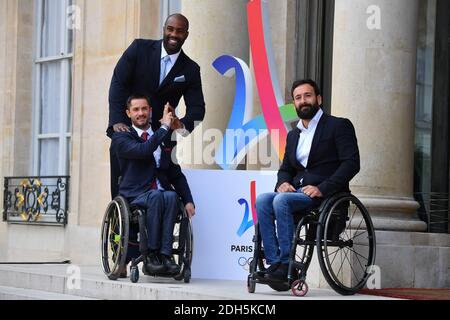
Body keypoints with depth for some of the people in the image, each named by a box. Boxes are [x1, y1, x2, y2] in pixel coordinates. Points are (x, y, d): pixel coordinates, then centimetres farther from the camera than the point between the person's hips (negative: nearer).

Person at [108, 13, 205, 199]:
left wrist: (184, 124, -25)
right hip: (125, 129, -1)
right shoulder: (140, 48, -2)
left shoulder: (191, 70, 2)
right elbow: (118, 82, -6)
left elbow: (197, 107, -1)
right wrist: (117, 121, -18)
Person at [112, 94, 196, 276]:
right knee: (156, 196, -36)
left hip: (163, 194, 3)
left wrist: (188, 201, 5)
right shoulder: (121, 138, 6)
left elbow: (176, 174, 20)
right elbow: (143, 150, -16)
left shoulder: (164, 139, 22)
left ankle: (164, 255, -36)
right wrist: (164, 127, -10)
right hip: (134, 197, -3)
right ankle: (152, 254, -30)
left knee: (171, 196, -32)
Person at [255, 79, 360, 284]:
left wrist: (322, 189, -20)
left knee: (281, 201, -31)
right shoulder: (293, 135, 23)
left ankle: (287, 265, -27)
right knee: (262, 201, -22)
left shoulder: (339, 126, 1)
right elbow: (285, 169, 25)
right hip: (297, 192, 6)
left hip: (326, 196, -6)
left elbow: (351, 163, -10)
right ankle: (275, 264, -26)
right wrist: (283, 183, -2)